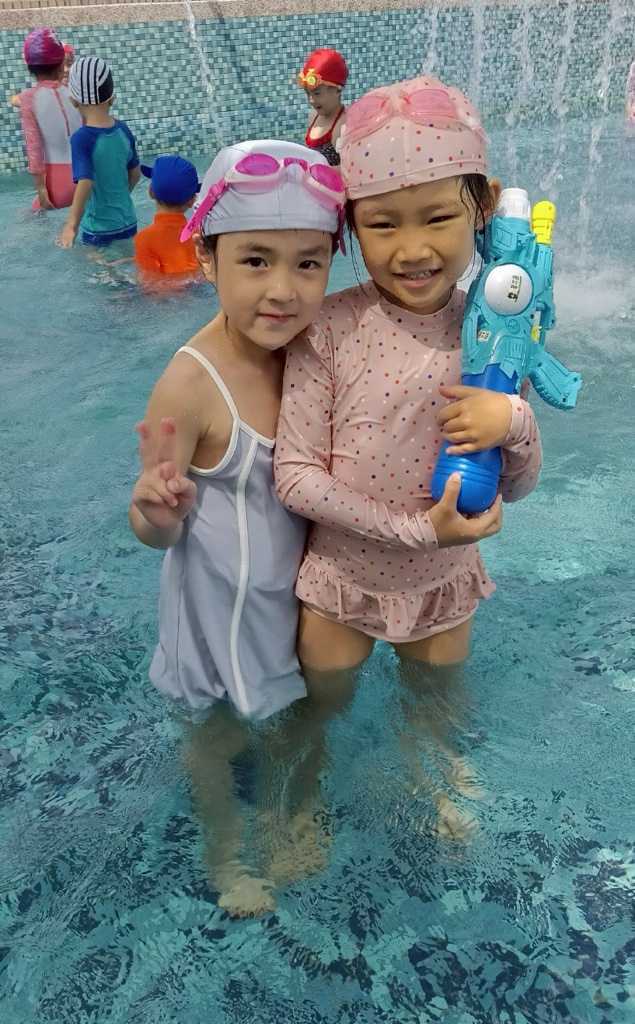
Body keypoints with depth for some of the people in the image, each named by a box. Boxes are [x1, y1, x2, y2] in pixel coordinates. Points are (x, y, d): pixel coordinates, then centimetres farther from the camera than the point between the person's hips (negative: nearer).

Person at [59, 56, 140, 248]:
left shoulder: (81, 138, -20)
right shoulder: (123, 130, -1)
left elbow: (85, 183, -29)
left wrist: (71, 225, -21)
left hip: (99, 230, -6)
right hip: (128, 222, 6)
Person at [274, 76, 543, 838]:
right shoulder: (330, 330, -21)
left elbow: (516, 488, -4)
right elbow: (295, 474, -20)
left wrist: (513, 424, -26)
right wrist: (415, 527, -26)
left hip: (444, 586, 2)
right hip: (341, 581, -2)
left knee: (428, 713, 28)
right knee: (324, 713, 24)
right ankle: (308, 798, 57)